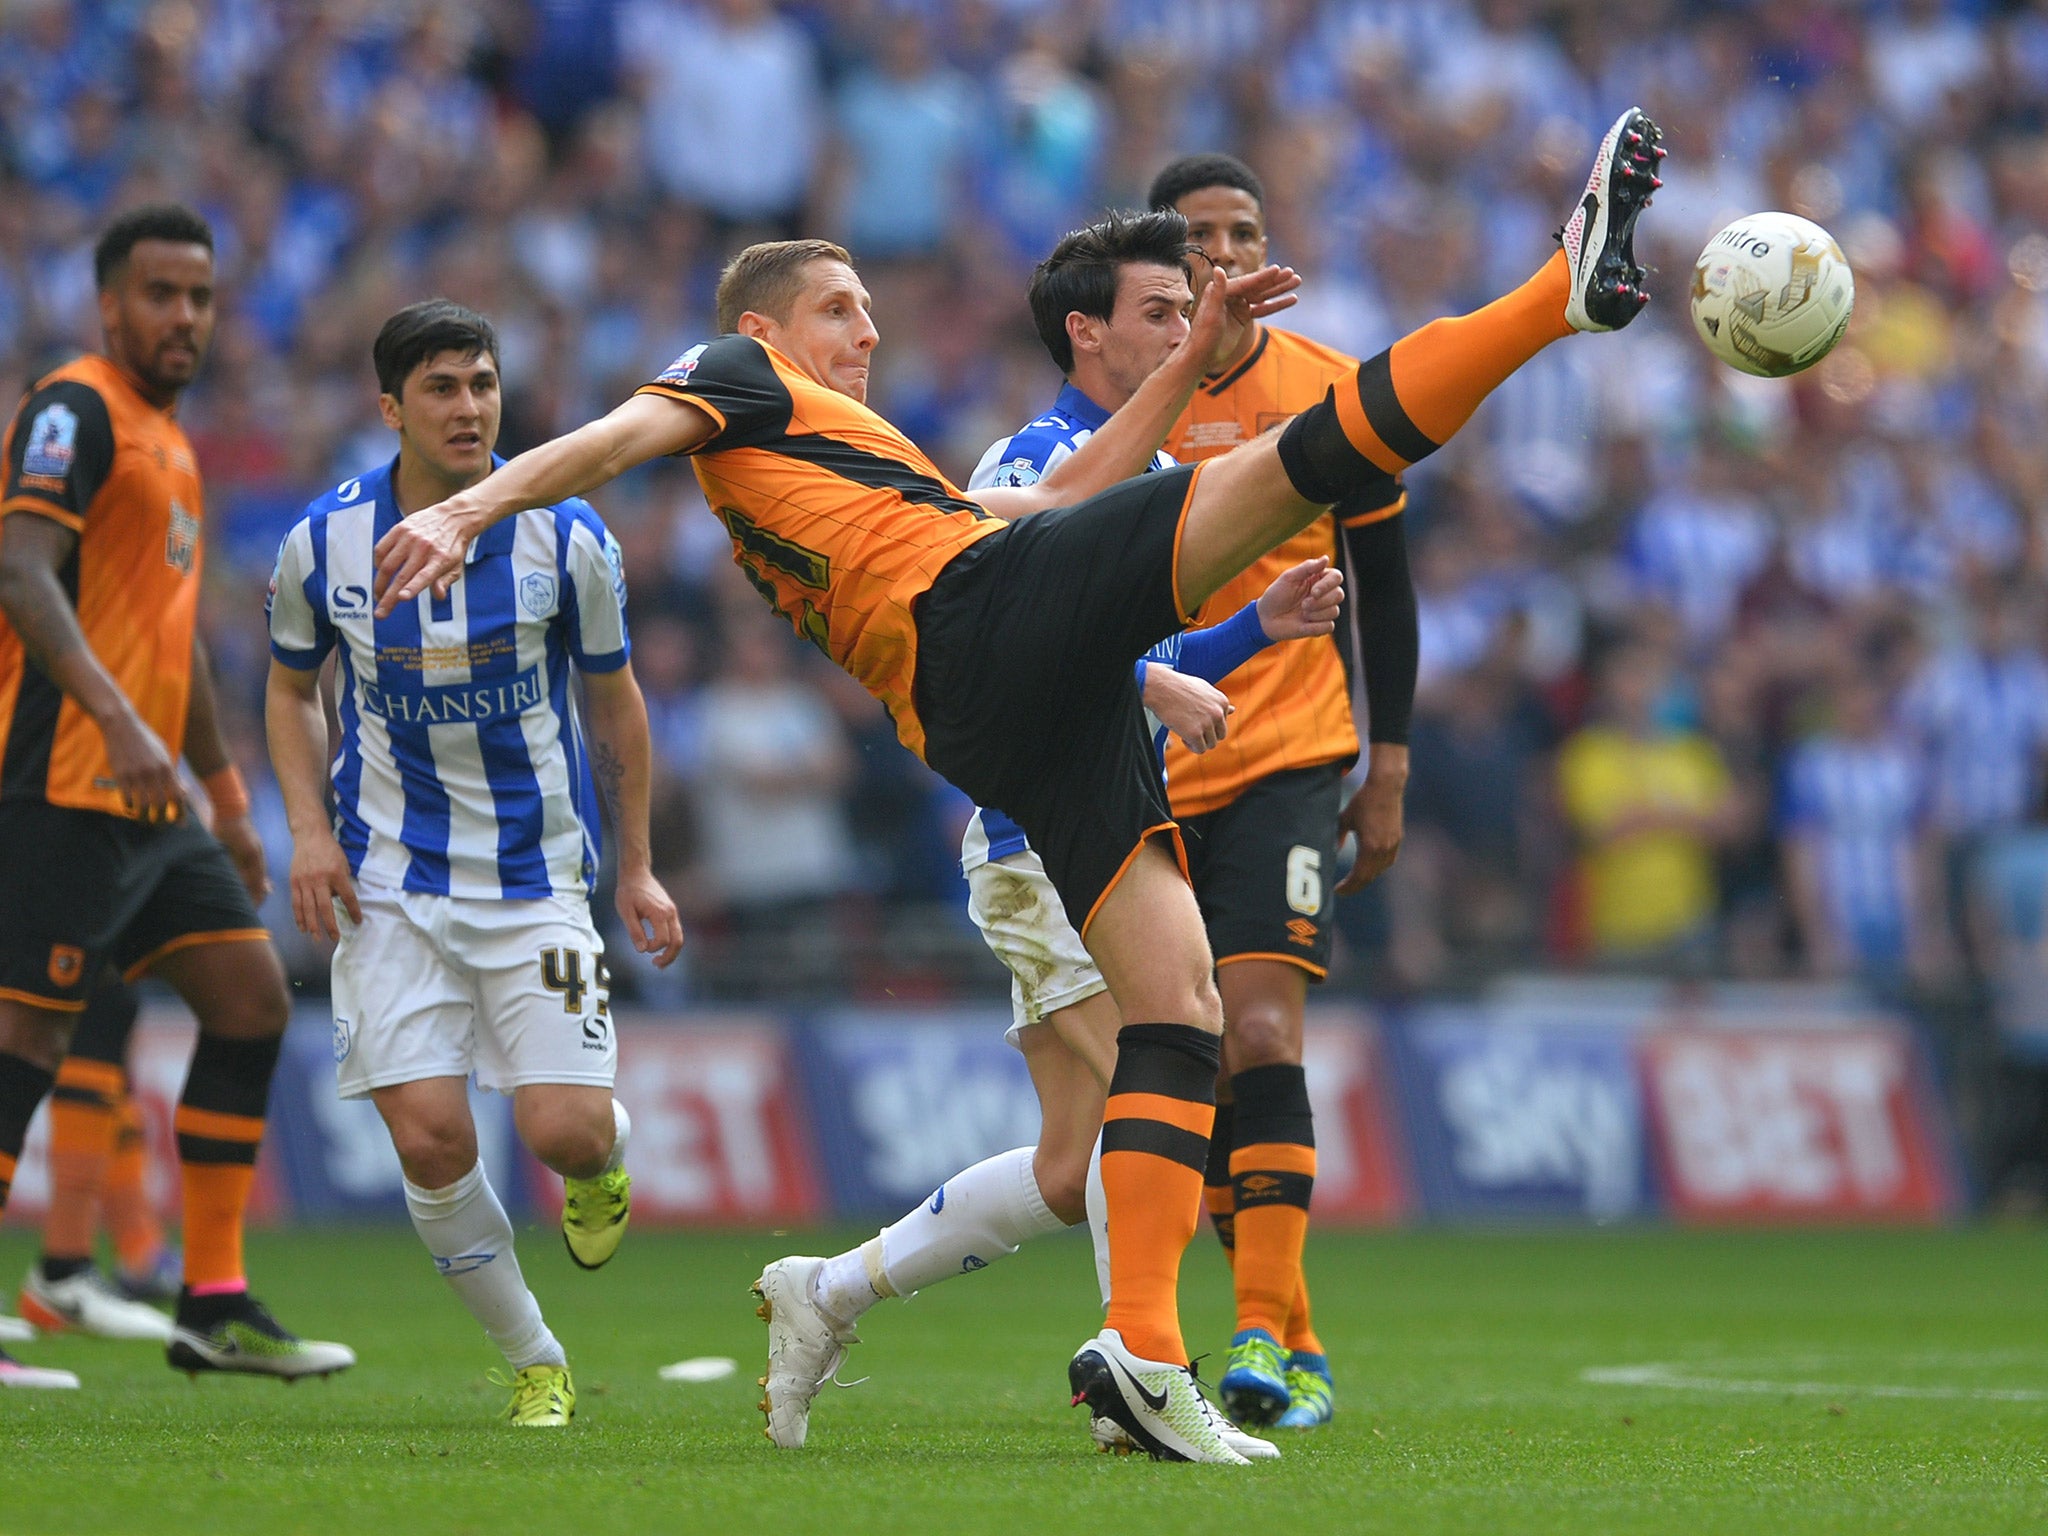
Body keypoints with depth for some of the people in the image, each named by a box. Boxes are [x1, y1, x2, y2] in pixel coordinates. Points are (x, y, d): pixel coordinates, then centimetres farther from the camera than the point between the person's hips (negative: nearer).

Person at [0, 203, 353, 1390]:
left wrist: (228, 794, 31)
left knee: (253, 998, 6)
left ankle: (215, 1305, 8)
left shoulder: (168, 442, 21)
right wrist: (120, 721, -33)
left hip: (148, 804, 10)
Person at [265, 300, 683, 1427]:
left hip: (537, 876, -1)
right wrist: (310, 830, -2)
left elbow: (612, 699, 7)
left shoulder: (564, 537, -7)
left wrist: (637, 868, 11)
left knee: (564, 1131, -14)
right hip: (391, 885, 1)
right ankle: (534, 1365, 8)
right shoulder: (322, 544, -6)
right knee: (429, 1141, -12)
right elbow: (292, 689, 13)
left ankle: (600, 1161, 26)